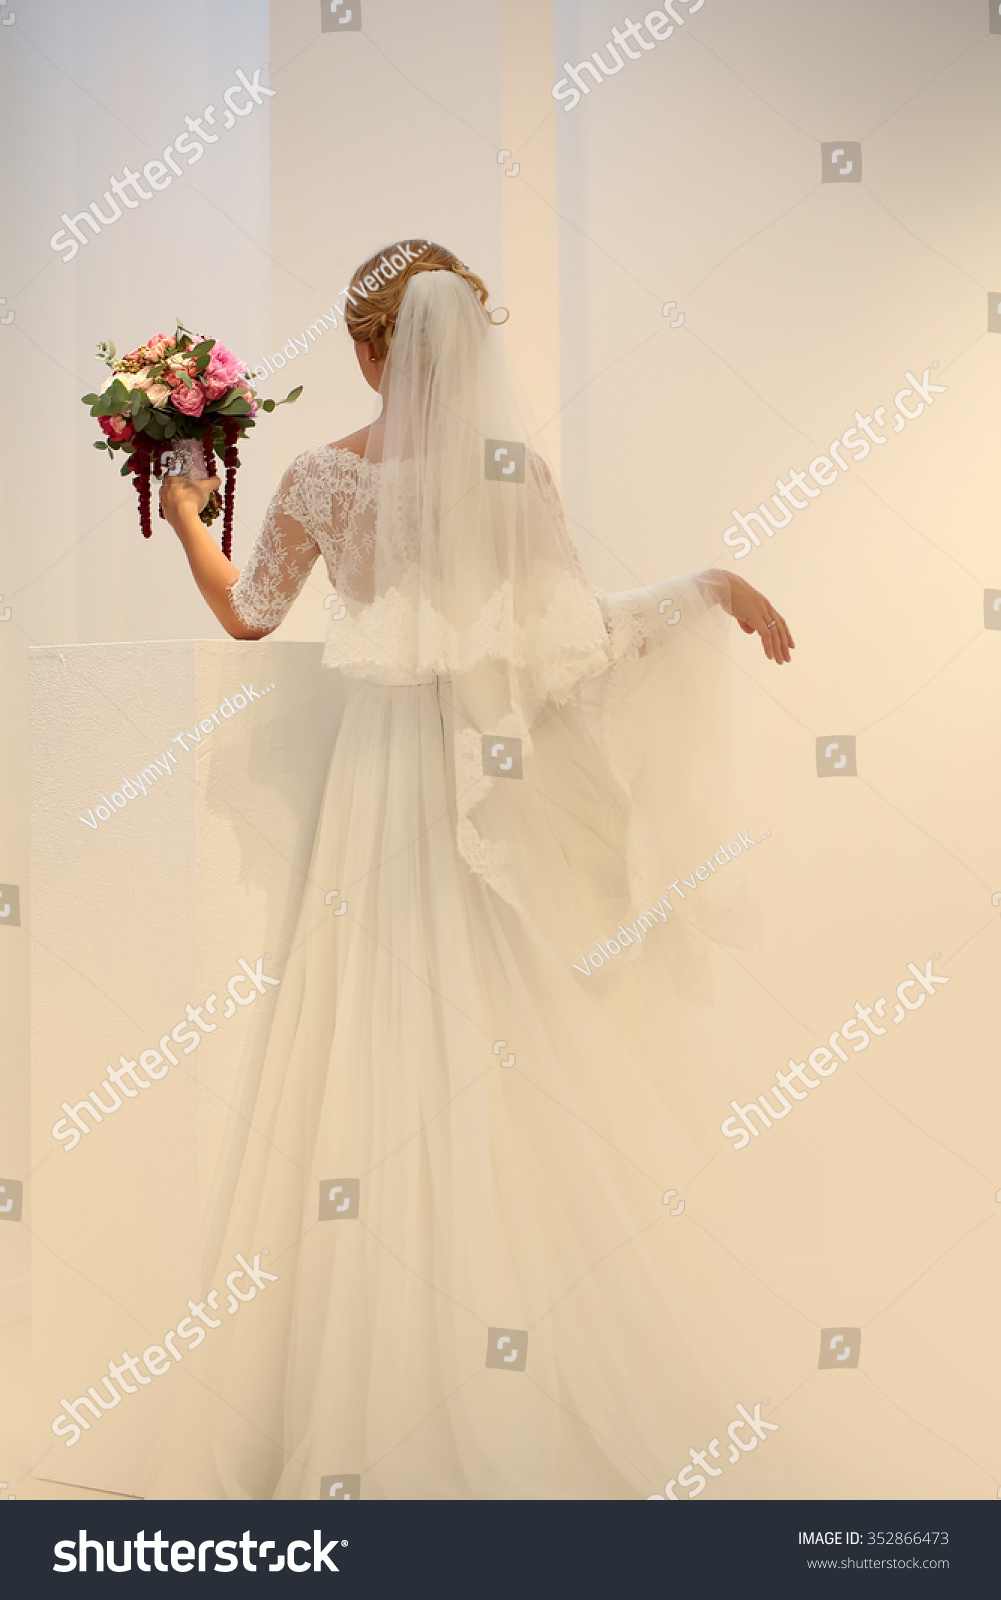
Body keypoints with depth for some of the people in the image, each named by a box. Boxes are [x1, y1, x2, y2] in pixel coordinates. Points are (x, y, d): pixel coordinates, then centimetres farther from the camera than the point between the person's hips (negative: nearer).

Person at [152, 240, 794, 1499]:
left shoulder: (319, 477, -4)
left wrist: (185, 519, 26)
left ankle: (369, 1405, 16)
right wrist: (714, 586, 5)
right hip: (505, 791, -1)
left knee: (387, 1060, 8)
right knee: (517, 1056, 7)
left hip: (389, 771, 1)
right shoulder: (516, 466, -8)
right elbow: (571, 637, -8)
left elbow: (248, 616, 9)